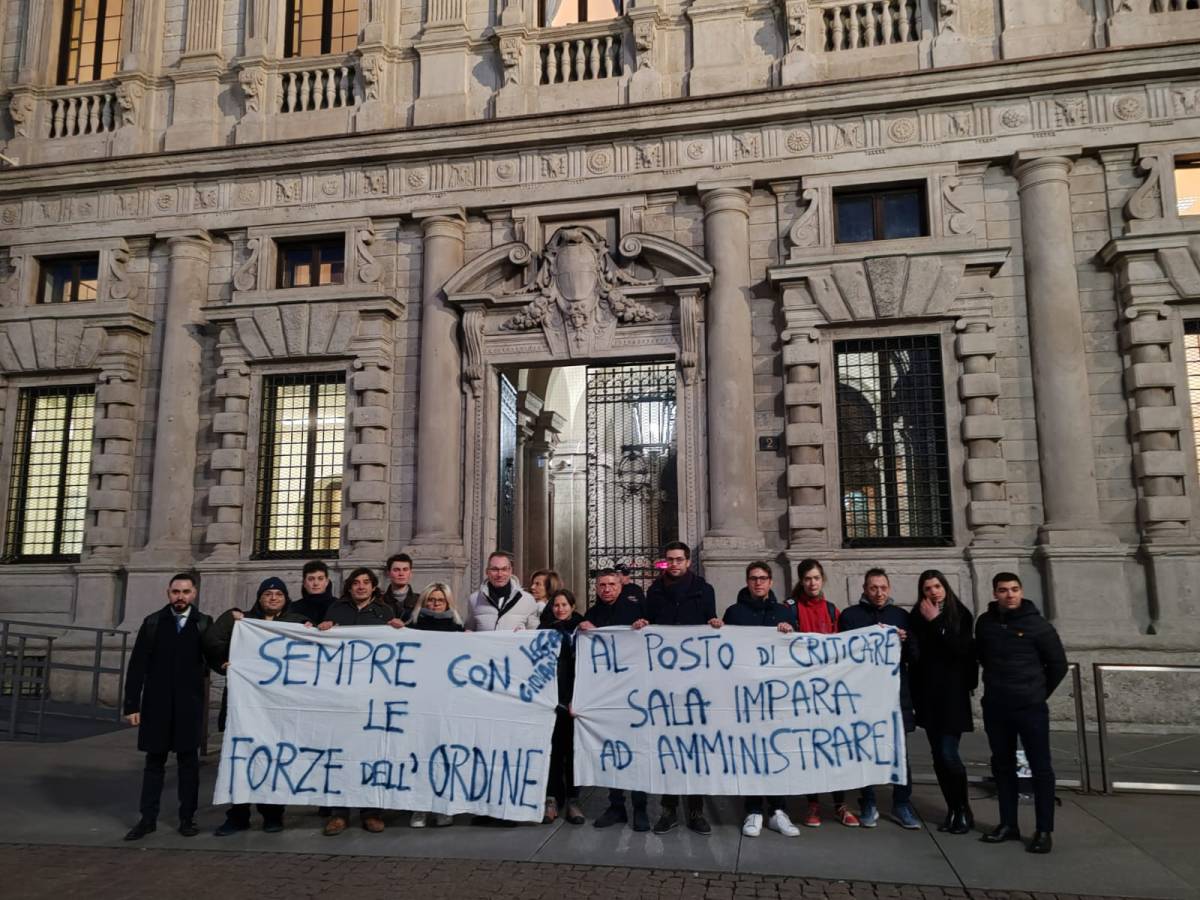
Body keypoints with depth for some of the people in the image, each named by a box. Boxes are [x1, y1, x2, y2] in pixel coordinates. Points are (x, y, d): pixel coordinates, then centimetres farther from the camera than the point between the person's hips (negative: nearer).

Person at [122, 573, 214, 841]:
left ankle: (187, 818, 14)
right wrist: (131, 704, -3)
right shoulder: (152, 622, 3)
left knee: (188, 761, 5)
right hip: (157, 703, 1)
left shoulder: (204, 623, 1)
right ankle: (148, 819, 18)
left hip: (189, 703, -1)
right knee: (154, 761, 8)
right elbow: (137, 666, 1)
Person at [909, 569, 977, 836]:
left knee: (948, 753, -9)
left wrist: (936, 622, -16)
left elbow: (961, 649, -16)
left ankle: (964, 810, 9)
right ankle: (952, 809, 19)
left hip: (952, 693, -3)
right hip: (927, 694, 4)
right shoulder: (917, 616, 5)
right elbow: (914, 654, 6)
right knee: (938, 755, 6)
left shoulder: (961, 615, -3)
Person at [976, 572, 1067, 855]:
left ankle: (1044, 830, 8)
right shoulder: (985, 622, 2)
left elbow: (1058, 664, 0)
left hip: (1030, 708, -4)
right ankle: (1008, 824, 21)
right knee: (1002, 767, 11)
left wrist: (1038, 692, 7)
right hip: (995, 708, 4)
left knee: (1041, 768, 0)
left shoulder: (1038, 625, -8)